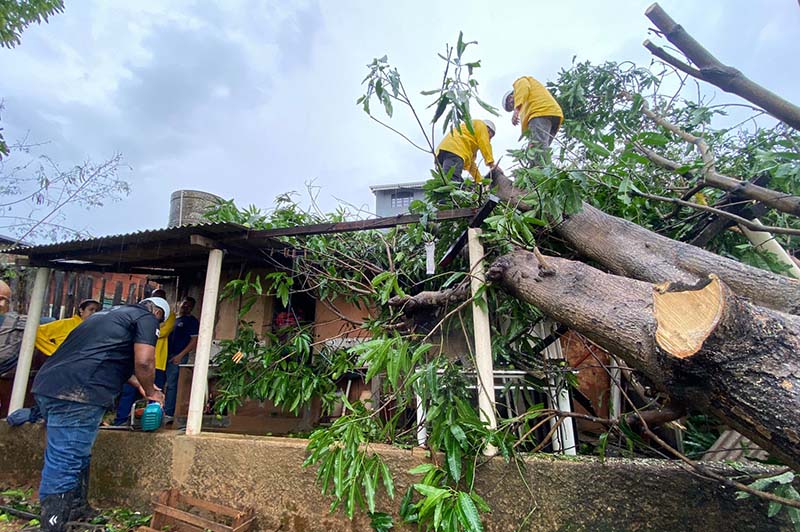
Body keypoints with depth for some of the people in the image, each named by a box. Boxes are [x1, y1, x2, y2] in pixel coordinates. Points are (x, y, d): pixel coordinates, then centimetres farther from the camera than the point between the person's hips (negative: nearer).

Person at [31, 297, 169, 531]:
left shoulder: (108, 315, 29)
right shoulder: (146, 318, 2)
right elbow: (143, 361, -10)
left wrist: (138, 384, 45)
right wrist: (151, 392, 8)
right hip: (79, 395, -10)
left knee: (77, 456, 22)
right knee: (64, 466, -6)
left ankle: (78, 511, 34)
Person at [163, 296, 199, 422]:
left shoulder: (192, 321, -2)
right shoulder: (174, 319, 19)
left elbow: (194, 341, -9)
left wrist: (180, 355, -15)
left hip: (178, 357, -7)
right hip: (167, 355, 7)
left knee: (171, 384, -8)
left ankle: (168, 414, -4)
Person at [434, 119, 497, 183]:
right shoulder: (480, 124, 21)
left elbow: (470, 163, 38)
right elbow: (484, 143, 4)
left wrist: (481, 180, 35)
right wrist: (491, 162, 4)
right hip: (453, 151, -9)